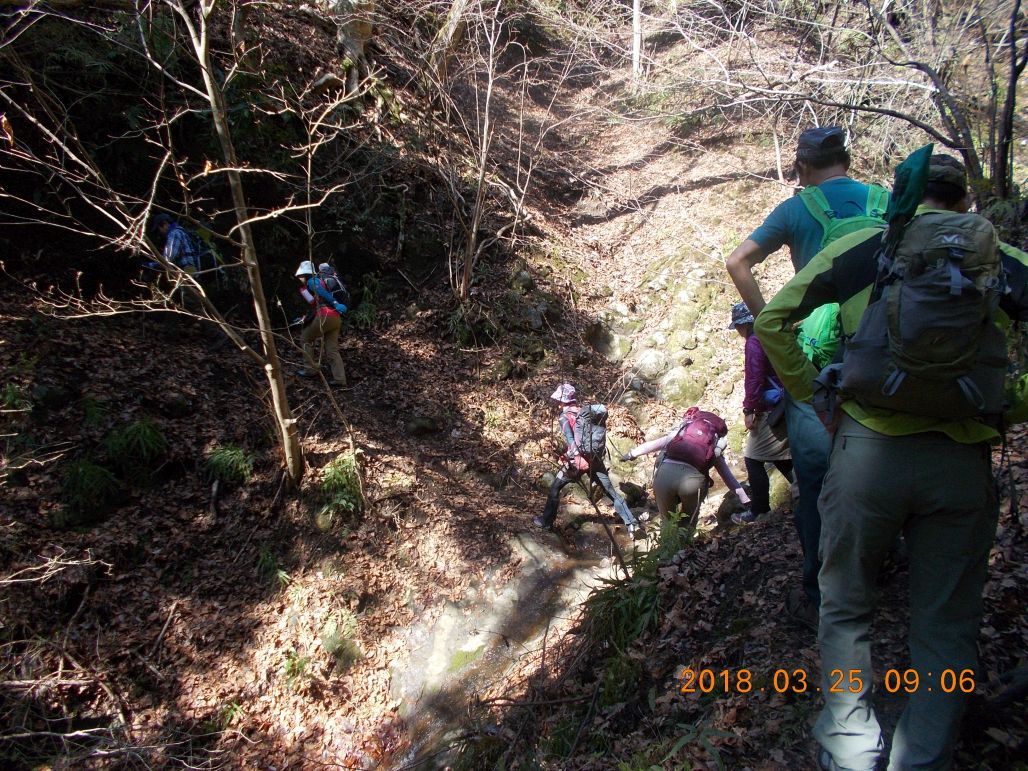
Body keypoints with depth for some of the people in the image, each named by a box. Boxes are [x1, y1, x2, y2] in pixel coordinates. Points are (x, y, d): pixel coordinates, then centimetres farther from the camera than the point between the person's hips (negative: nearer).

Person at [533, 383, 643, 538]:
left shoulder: (564, 416, -3)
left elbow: (570, 438, -18)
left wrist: (578, 458, -27)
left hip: (576, 460, -5)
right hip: (595, 458, 5)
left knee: (554, 489, 15)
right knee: (612, 493, 5)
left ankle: (546, 521, 22)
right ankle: (632, 524, -3)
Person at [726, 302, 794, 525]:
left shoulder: (754, 342, -13)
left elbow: (754, 379, -19)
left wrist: (749, 410, -14)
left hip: (771, 410, -9)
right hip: (786, 406, 9)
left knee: (753, 458, 0)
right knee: (781, 456, 20)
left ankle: (759, 511, 4)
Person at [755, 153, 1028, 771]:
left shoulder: (858, 249, 5)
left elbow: (772, 321, 2)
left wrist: (812, 393, 8)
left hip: (869, 448, -1)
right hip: (963, 461, 1)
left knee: (847, 608, 17)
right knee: (946, 626, 15)